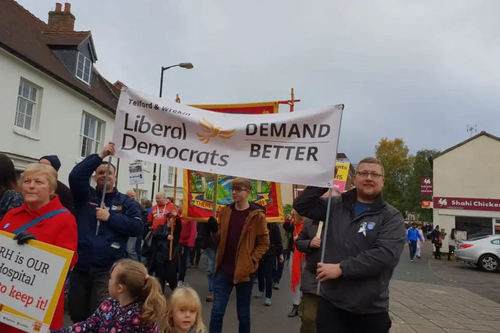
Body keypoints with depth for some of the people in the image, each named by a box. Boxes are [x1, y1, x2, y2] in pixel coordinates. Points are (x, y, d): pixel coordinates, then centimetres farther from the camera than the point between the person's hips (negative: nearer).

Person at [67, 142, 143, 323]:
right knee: (77, 316, 17)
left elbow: (137, 227, -7)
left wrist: (110, 217, -11)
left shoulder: (125, 202, 4)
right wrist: (100, 156, -18)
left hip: (107, 271, -2)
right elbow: (75, 176, -14)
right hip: (80, 268, 2)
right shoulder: (85, 195, 6)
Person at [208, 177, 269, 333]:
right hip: (224, 269, 3)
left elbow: (264, 244, -3)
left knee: (243, 313, 12)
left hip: (244, 271, -3)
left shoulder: (257, 215, -7)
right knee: (217, 311, 3)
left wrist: (251, 260, -14)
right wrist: (215, 230, -9)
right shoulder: (225, 211, 5)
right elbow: (220, 239, 11)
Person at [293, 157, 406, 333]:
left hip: (371, 311, -2)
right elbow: (301, 205, 6)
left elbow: (386, 255, -19)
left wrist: (341, 268, -20)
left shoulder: (392, 217, -5)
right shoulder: (335, 206, 7)